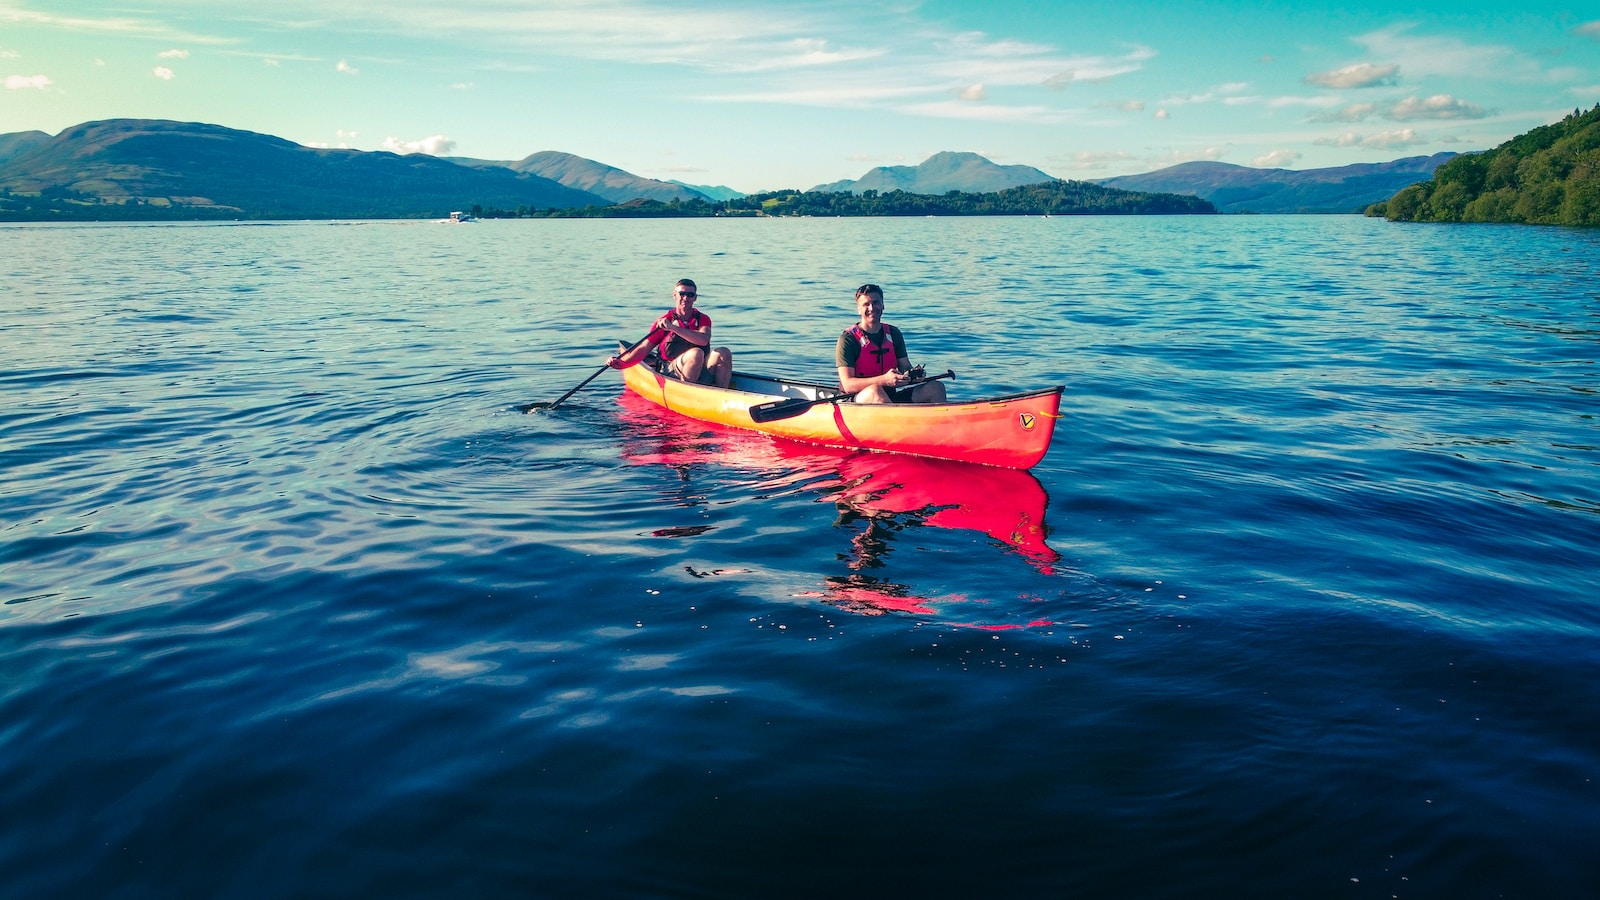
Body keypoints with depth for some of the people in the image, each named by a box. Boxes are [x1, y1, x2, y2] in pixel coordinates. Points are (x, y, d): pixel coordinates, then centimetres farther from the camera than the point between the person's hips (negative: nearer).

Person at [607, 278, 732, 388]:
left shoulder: (703, 319, 9)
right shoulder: (664, 321, 6)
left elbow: (704, 340, -14)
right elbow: (643, 349, 3)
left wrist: (674, 328, -22)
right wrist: (621, 363, -14)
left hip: (702, 373, 2)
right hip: (672, 373, -2)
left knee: (723, 353, -25)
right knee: (696, 353, -33)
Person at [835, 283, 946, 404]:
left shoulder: (893, 333, 13)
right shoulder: (848, 339, -6)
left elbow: (905, 367, 13)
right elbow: (848, 385, -15)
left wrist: (914, 375, -14)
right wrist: (884, 380, -29)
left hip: (892, 396, 5)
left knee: (936, 387, -15)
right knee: (875, 391, -39)